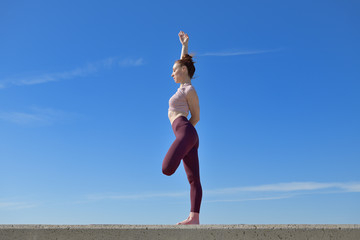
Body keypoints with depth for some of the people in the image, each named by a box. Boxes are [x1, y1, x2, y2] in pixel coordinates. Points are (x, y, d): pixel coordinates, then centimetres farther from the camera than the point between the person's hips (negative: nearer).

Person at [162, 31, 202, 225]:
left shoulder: (190, 90, -1)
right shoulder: (185, 86, 22)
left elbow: (196, 116, 1)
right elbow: (183, 63, 36)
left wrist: (184, 131, 8)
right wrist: (184, 45, 36)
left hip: (186, 133, -9)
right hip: (189, 137, 9)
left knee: (167, 168, -24)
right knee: (194, 180, -1)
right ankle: (194, 217, -4)